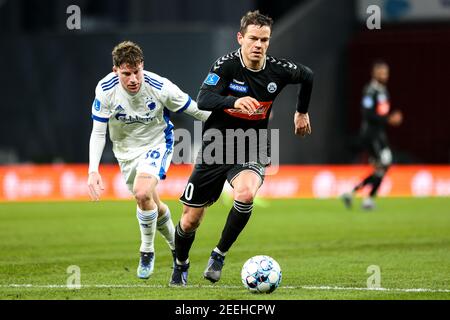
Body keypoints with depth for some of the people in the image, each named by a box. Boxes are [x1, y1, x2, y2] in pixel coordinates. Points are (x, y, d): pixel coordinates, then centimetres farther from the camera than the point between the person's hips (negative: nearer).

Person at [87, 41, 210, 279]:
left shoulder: (160, 87, -27)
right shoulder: (105, 90, -22)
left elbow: (197, 110, -14)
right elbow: (98, 132, -14)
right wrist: (93, 171, -24)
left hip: (157, 143, -3)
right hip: (126, 150, 3)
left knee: (142, 194, -27)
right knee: (154, 206, 14)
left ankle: (147, 252, -6)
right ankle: (175, 246, 42)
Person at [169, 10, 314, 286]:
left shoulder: (278, 70, -7)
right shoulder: (227, 65, -15)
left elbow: (308, 76, 16)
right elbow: (203, 100, -30)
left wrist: (302, 112, 25)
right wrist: (234, 101, -47)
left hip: (251, 152, 1)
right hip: (215, 149, -1)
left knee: (245, 194, -33)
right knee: (190, 221, 5)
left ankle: (220, 254, -12)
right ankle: (181, 266, 37)